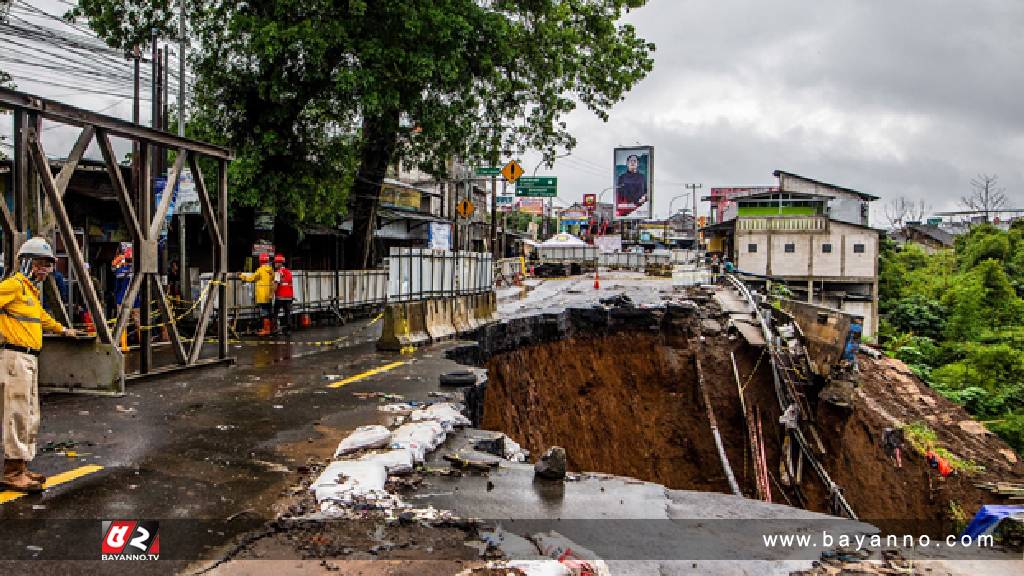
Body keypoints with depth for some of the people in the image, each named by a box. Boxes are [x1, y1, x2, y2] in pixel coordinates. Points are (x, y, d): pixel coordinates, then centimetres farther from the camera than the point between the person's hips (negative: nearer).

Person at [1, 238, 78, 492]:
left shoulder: (31, 290, 22)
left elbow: (41, 316, 40)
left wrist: (62, 330, 54)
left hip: (30, 359, 10)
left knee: (31, 416, 12)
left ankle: (21, 468, 19)